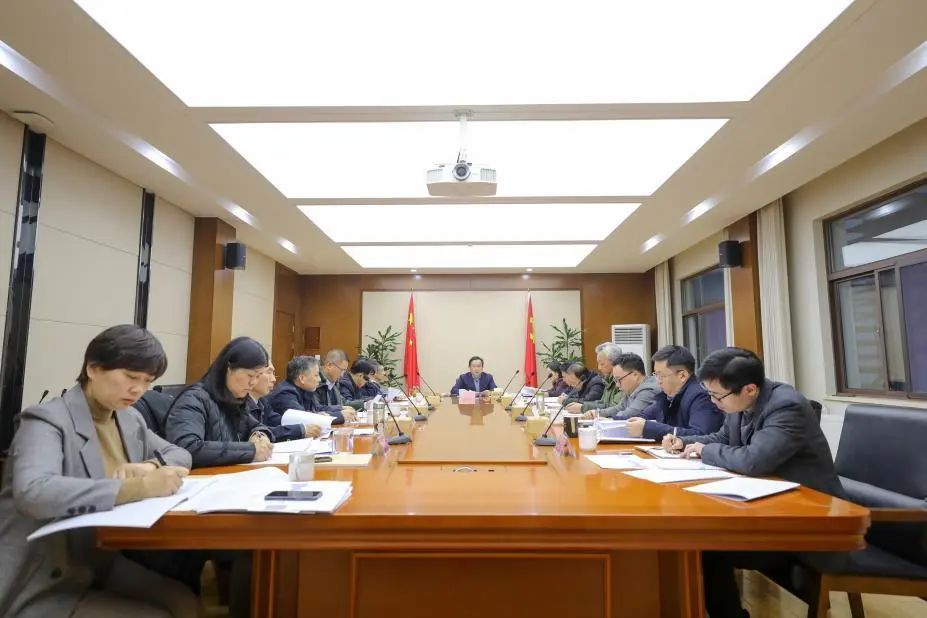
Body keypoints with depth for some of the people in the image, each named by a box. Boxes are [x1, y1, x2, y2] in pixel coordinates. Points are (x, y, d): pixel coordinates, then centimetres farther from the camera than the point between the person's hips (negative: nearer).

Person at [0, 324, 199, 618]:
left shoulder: (130, 419, 5)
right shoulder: (48, 420, -17)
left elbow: (180, 454, 14)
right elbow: (32, 494, -34)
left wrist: (150, 467, -9)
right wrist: (138, 488, -41)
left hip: (105, 566, 6)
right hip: (45, 587, -6)